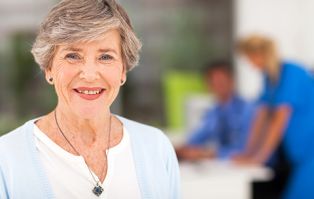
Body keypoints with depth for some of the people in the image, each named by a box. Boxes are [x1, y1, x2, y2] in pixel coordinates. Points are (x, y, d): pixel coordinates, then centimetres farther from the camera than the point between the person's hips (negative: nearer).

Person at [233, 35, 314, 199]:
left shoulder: (291, 74, -18)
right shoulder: (270, 76, 7)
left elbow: (280, 120, -21)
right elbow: (262, 117, 9)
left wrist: (259, 157, -19)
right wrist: (248, 153, 4)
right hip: (299, 153, 8)